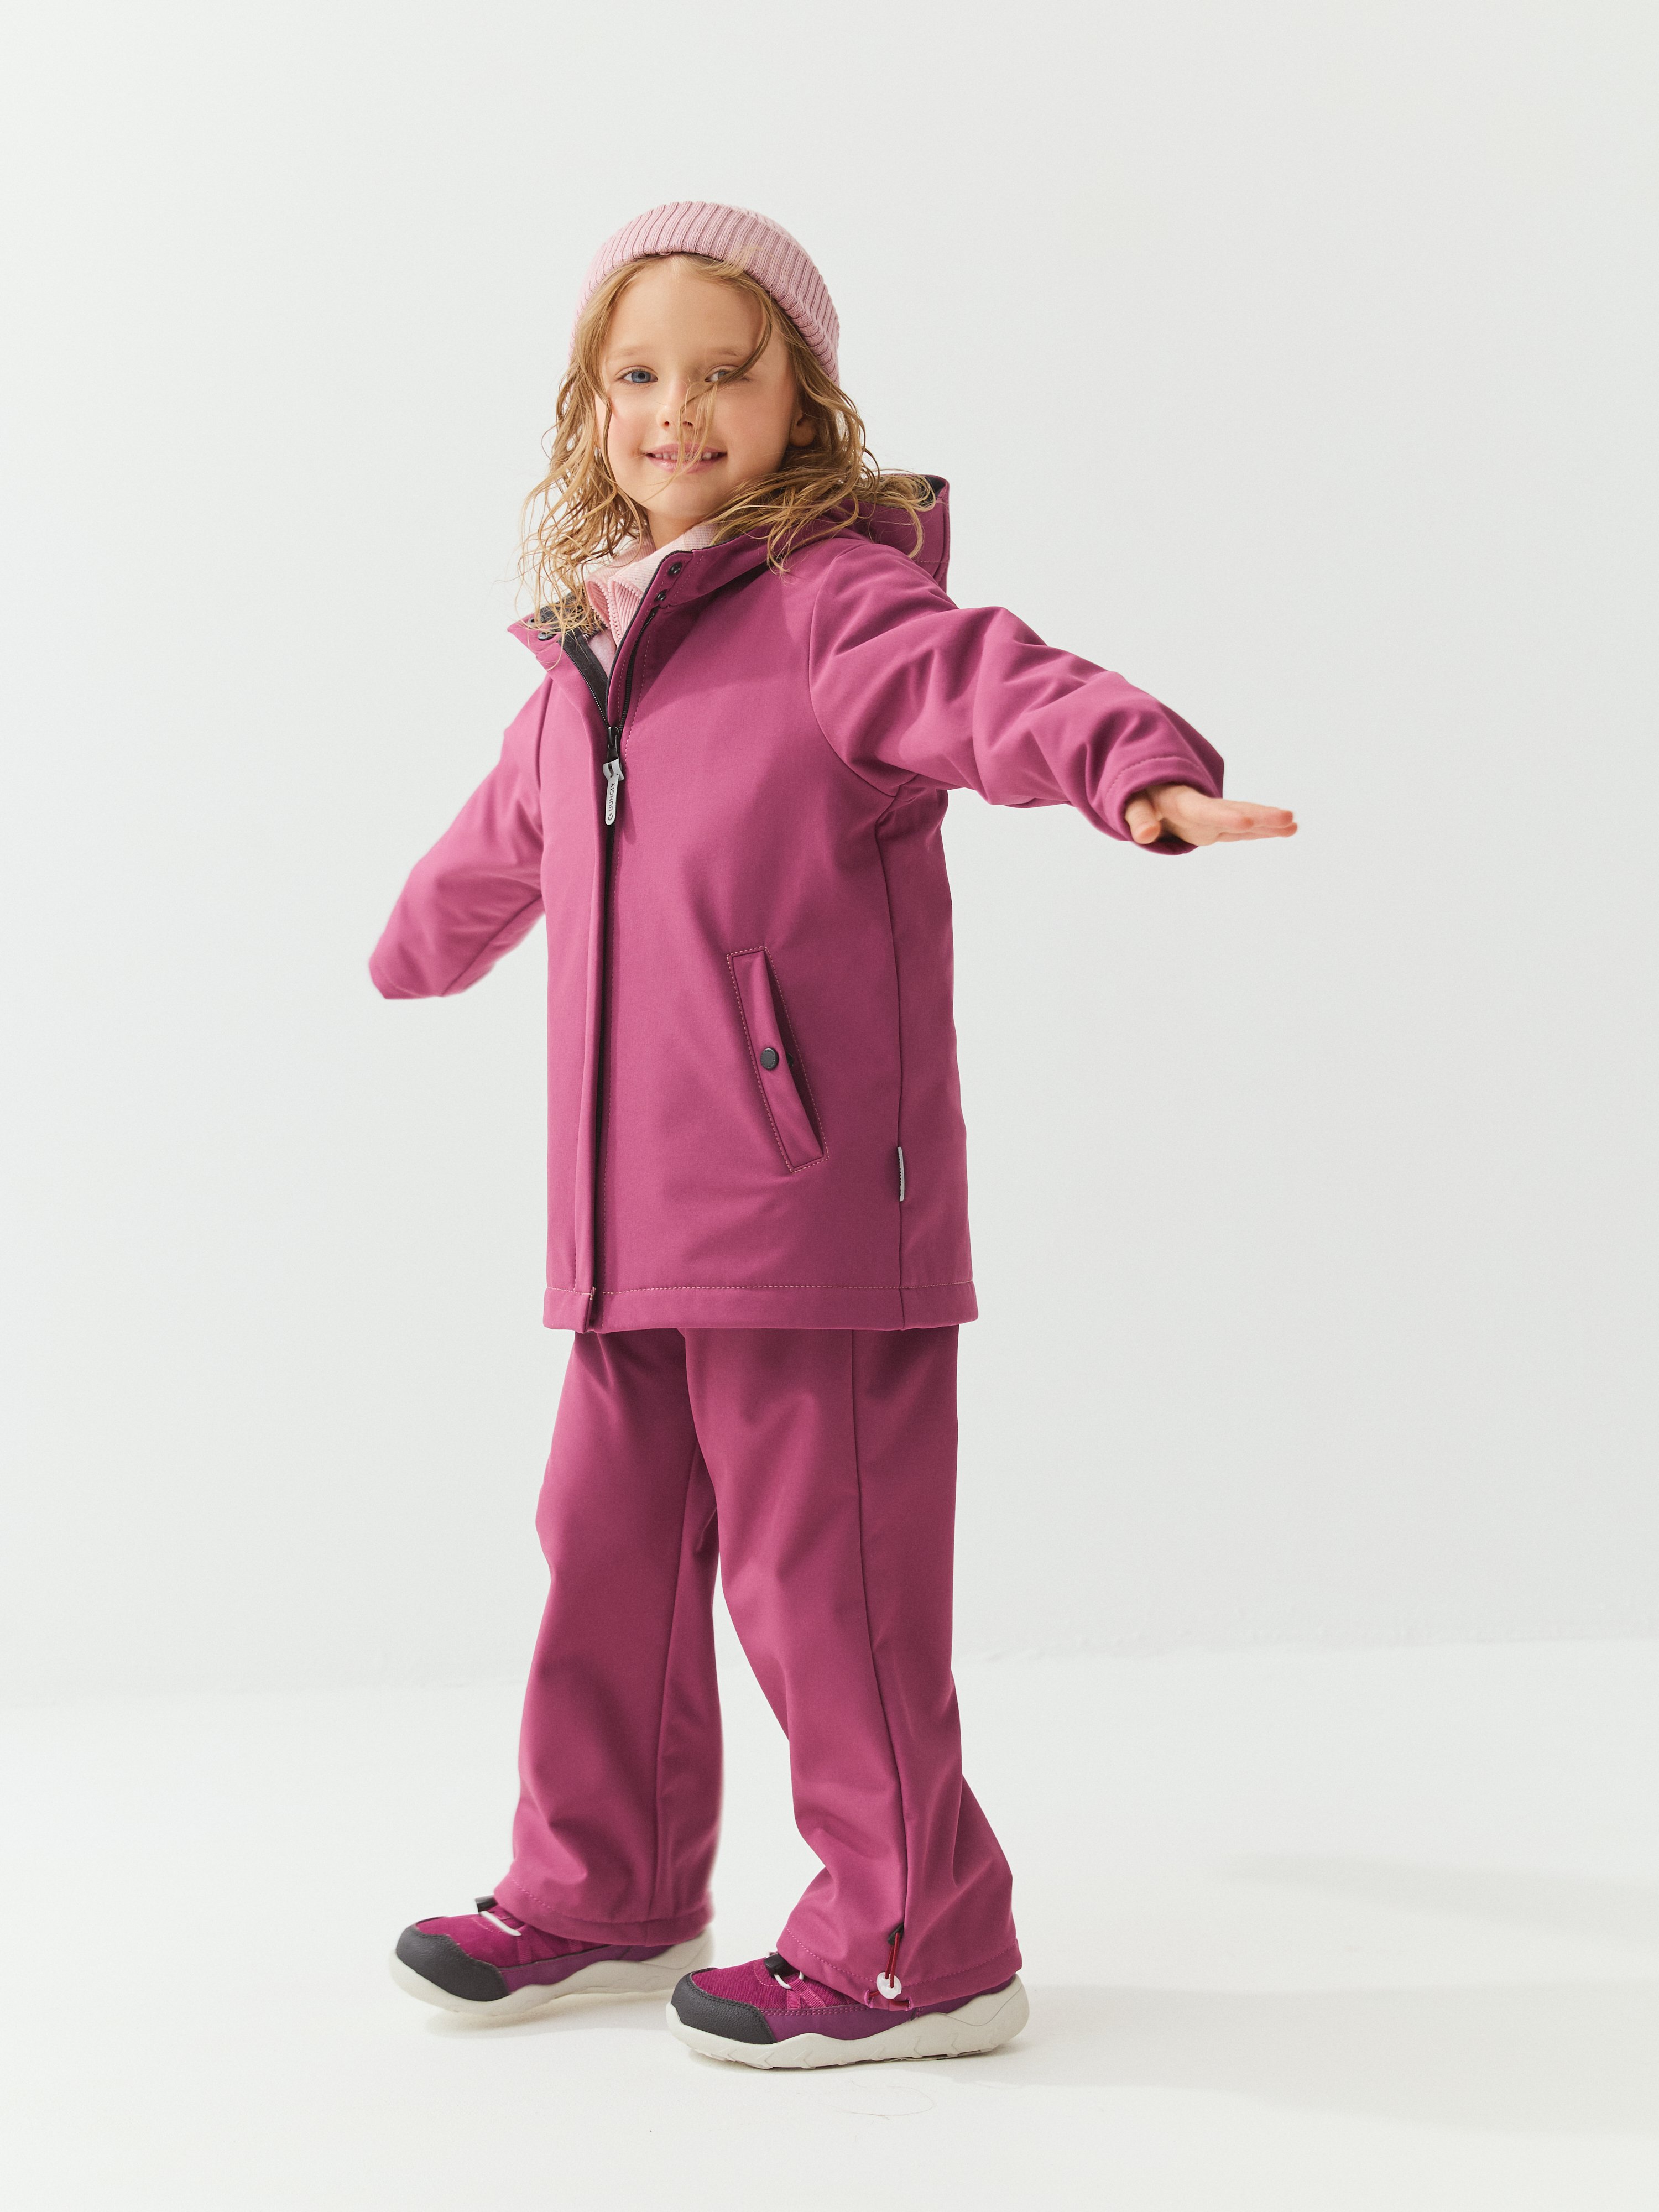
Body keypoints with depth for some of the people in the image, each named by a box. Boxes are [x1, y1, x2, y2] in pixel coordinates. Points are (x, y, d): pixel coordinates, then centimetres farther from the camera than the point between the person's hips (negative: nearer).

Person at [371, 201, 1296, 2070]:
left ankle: (916, 1946, 12)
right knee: (608, 1543, 16)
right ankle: (606, 1886, 34)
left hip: (812, 1210, -8)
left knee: (819, 1566, -3)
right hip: (632, 1224, 8)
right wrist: (419, 946, 56)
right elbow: (510, 837, 37)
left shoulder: (833, 600, -7)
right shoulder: (585, 661, 17)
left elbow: (982, 684, -27)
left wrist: (1139, 768, -48)